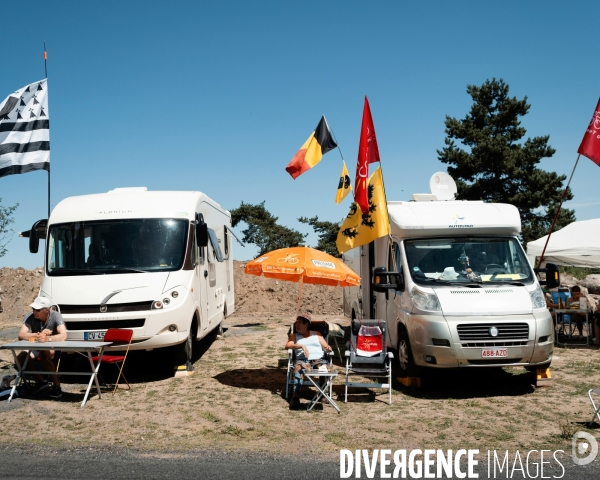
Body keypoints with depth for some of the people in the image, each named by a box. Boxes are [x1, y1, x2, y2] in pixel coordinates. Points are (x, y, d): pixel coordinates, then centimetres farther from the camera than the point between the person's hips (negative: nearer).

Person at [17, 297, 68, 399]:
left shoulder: (56, 316, -21)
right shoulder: (30, 317, -13)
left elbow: (63, 336, -33)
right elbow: (21, 335, -25)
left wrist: (48, 338, -52)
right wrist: (38, 335, -40)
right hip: (36, 348, 4)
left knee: (45, 354, -35)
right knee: (20, 359, -19)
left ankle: (56, 386, -24)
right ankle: (40, 381, 4)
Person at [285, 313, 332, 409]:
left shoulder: (316, 334, 27)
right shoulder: (295, 336, 25)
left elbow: (325, 347, 21)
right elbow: (288, 345, 5)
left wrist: (328, 348, -5)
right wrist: (301, 346, -11)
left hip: (318, 359, 1)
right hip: (303, 360, 0)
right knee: (298, 368, -37)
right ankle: (295, 396, -42)